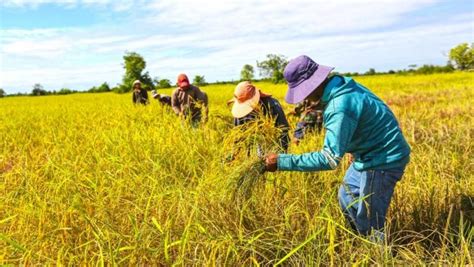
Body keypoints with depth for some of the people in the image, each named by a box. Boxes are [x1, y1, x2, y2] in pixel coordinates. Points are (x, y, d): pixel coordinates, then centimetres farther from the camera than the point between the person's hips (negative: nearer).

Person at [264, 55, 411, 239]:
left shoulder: (339, 107, -32)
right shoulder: (341, 84, -1)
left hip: (383, 160, -10)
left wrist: (282, 162, -32)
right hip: (371, 154, 10)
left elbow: (330, 159, -34)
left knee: (370, 223, 1)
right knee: (346, 199, 22)